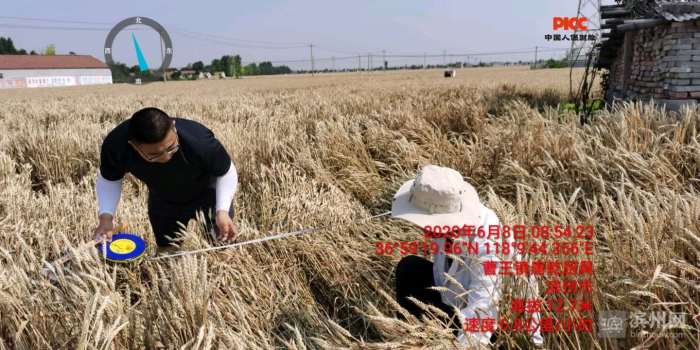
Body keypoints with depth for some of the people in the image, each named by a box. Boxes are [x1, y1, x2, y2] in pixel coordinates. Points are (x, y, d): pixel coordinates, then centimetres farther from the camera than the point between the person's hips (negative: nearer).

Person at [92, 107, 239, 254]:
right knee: (166, 252, 13)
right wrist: (106, 216, -24)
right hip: (163, 202, 2)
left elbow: (227, 173, -22)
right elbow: (108, 179, -9)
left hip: (207, 192, -2)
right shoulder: (116, 145, -33)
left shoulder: (199, 141, -42)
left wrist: (222, 211, -35)